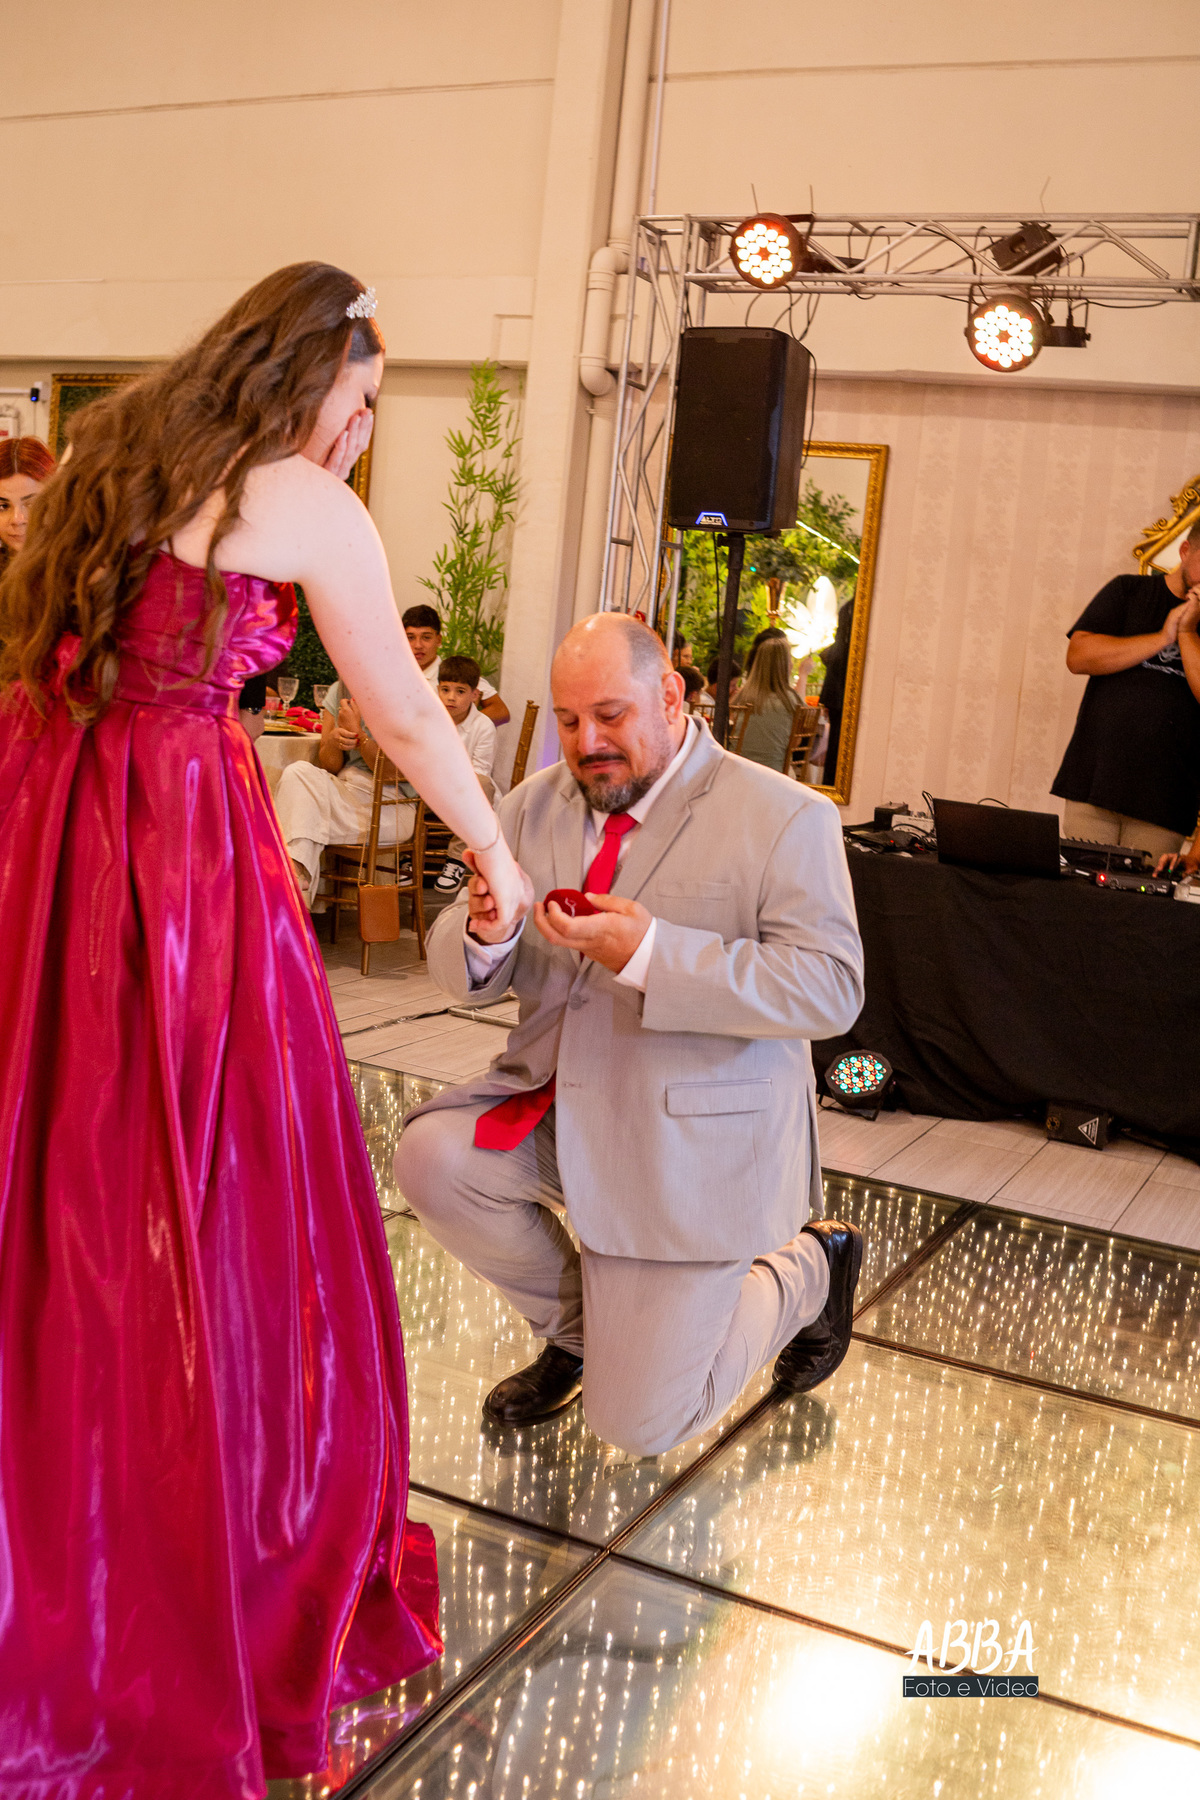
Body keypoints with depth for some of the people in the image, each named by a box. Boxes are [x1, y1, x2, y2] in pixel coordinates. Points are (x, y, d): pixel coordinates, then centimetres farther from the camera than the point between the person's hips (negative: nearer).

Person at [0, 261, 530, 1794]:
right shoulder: (306, 504, -3)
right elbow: (406, 719, 1)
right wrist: (498, 862, 13)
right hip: (186, 839, -7)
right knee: (208, 1202, 4)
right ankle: (229, 1566, 20)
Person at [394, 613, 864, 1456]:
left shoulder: (786, 818, -11)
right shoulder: (535, 805, 4)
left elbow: (831, 987, -20)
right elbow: (463, 974, 5)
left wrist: (650, 954, -30)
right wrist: (484, 931, -21)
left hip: (692, 1139, -5)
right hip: (560, 1099, 6)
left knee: (637, 1422, -4)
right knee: (433, 1158, -23)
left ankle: (809, 1271, 25)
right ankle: (579, 1321, 8)